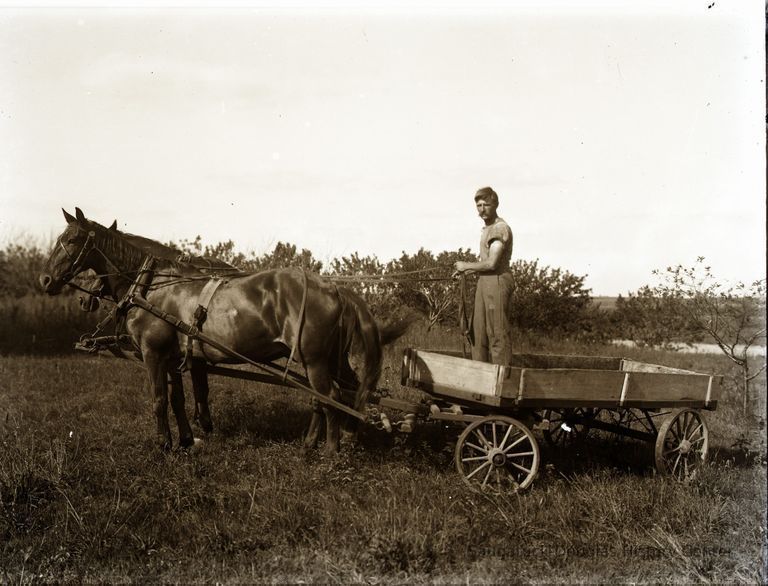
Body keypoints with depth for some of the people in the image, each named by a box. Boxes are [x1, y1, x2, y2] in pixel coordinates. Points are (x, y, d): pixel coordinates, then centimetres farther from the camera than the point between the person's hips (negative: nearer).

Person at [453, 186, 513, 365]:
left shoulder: (500, 228, -12)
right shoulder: (486, 229, 19)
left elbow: (491, 263, -18)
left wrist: (466, 266, -6)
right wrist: (466, 271, 13)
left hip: (497, 281, -10)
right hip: (483, 282, 10)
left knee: (497, 332, -9)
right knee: (478, 332, 11)